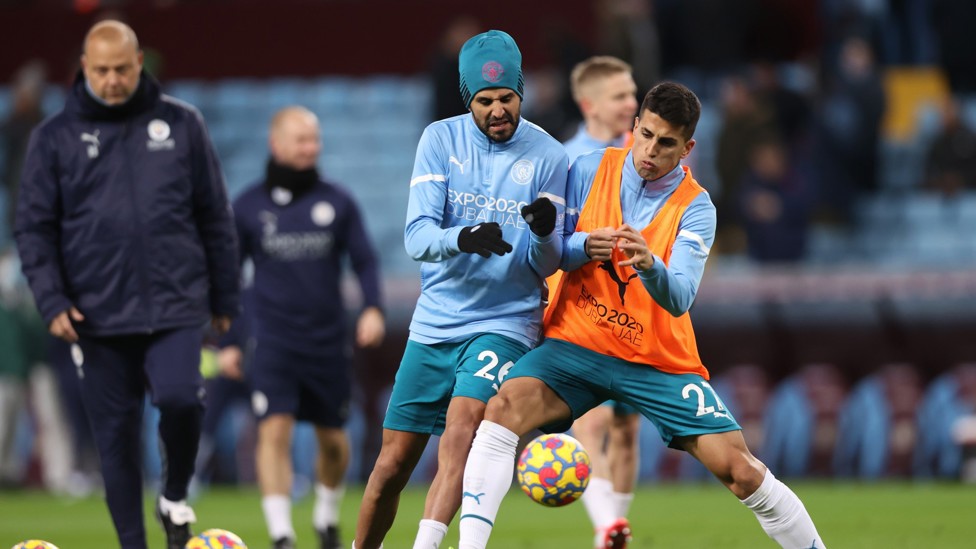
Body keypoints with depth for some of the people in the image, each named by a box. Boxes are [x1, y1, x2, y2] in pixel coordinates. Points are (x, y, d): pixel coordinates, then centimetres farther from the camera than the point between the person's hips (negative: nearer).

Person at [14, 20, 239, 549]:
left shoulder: (181, 124, 5)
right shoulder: (55, 137, 4)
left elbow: (215, 216, 10)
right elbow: (34, 227, 4)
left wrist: (224, 297, 10)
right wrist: (52, 301, -9)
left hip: (175, 305, -1)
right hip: (98, 314, 1)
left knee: (180, 398, -22)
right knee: (115, 437, 3)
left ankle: (174, 497, 6)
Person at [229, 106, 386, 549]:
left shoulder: (338, 203, 5)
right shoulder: (248, 207, 3)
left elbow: (364, 261, 6)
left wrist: (372, 307, -13)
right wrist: (227, 342, 6)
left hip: (327, 341, 2)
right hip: (272, 341, -2)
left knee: (333, 440, 10)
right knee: (274, 430, -16)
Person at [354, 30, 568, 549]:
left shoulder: (547, 156, -3)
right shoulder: (440, 139, 0)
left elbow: (546, 265, -3)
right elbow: (416, 237, -10)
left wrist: (545, 234, -26)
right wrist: (462, 238, -31)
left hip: (504, 324, -2)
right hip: (434, 325, 2)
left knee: (462, 423, -28)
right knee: (393, 463, 3)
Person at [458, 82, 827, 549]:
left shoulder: (695, 208, -7)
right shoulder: (589, 170, -2)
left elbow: (680, 299, -19)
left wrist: (650, 265, -41)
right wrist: (582, 247, -21)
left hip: (660, 362, -1)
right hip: (575, 345, 1)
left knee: (741, 471, -10)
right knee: (503, 409, -27)